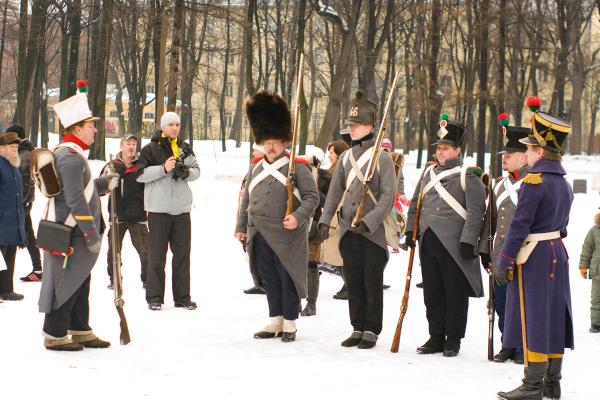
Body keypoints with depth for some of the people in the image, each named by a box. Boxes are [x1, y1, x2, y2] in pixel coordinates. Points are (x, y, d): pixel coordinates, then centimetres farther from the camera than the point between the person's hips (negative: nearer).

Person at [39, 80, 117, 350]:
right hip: (72, 235, -11)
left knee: (80, 282, 17)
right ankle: (55, 335, 5)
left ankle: (80, 330, 27)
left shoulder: (69, 153, 15)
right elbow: (75, 200, -23)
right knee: (66, 283, -3)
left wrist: (105, 183, 15)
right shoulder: (71, 156, -19)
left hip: (77, 235, 11)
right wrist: (91, 234, -21)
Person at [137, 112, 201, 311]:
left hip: (182, 208, 4)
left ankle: (182, 297, 14)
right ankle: (154, 297, 4)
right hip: (158, 209, -4)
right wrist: (163, 168, -20)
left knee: (182, 253, 7)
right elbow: (140, 174, -9)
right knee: (156, 255, -1)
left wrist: (186, 172, -10)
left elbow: (196, 171, 12)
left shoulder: (185, 149, 11)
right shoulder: (151, 149, -1)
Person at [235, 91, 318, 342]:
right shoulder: (256, 168, 12)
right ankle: (275, 321, 22)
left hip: (286, 237, -5)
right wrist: (241, 227, 16)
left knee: (288, 280, 2)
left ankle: (289, 324, 12)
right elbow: (246, 199, 19)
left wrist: (299, 217, -22)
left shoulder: (297, 166, -5)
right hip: (261, 237, 5)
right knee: (269, 281, 12)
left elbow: (312, 197, -8)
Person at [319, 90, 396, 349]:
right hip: (348, 231, 5)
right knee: (353, 282, 9)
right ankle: (358, 329, 18)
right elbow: (335, 190, 13)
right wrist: (325, 219, 1)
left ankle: (371, 331, 9)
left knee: (372, 283, 1)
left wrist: (369, 221, -21)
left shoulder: (382, 158, -6)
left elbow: (388, 196, -11)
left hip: (373, 232, -5)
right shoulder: (346, 157, 11)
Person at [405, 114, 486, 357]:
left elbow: (475, 211, -9)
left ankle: (453, 341, 9)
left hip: (454, 246, -6)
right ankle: (436, 337, 19)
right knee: (432, 294, 10)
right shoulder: (428, 173, 15)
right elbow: (415, 204, 24)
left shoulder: (468, 176, -4)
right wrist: (411, 230, 16)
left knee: (455, 295, 1)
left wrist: (468, 241, -15)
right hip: (429, 243, 6)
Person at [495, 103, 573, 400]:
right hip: (557, 253, 8)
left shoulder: (534, 181, -16)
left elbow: (520, 224, -18)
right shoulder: (563, 183, 11)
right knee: (554, 315, 10)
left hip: (533, 256, -8)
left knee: (533, 318, -4)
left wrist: (504, 260, -14)